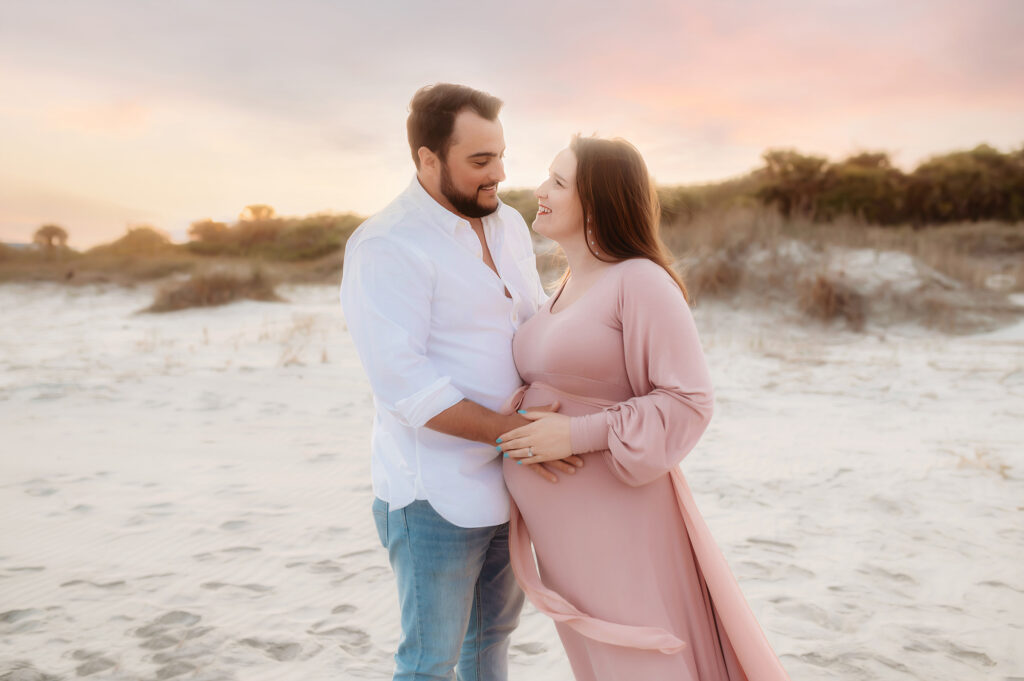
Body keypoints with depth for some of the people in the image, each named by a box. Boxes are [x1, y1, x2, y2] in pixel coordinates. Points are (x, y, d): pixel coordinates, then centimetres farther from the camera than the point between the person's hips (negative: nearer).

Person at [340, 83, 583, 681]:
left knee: (494, 631, 23)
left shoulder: (508, 224, 7)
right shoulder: (386, 247, -18)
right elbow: (403, 381, -25)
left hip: (505, 481, 8)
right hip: (436, 495, -7)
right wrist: (512, 430, -25)